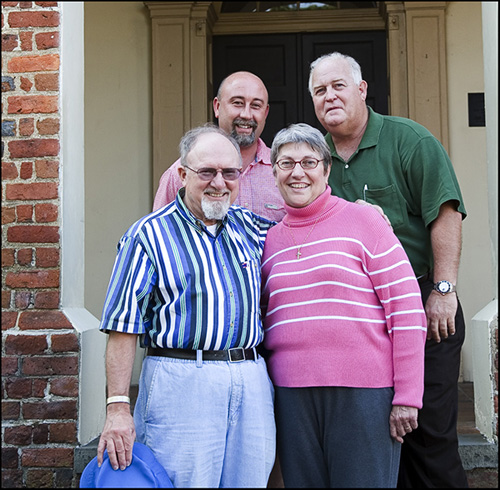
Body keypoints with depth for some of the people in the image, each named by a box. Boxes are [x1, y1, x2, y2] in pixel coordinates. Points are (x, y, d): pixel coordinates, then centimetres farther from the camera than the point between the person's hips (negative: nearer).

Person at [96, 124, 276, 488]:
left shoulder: (250, 227, 13)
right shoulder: (149, 235, -1)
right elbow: (124, 327, -6)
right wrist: (118, 407, -12)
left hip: (252, 385, 5)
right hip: (181, 384, -4)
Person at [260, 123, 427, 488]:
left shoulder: (363, 219, -1)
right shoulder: (270, 239, 12)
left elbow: (407, 310, -5)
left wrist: (407, 397, -9)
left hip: (363, 391, -4)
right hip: (292, 394, 4)